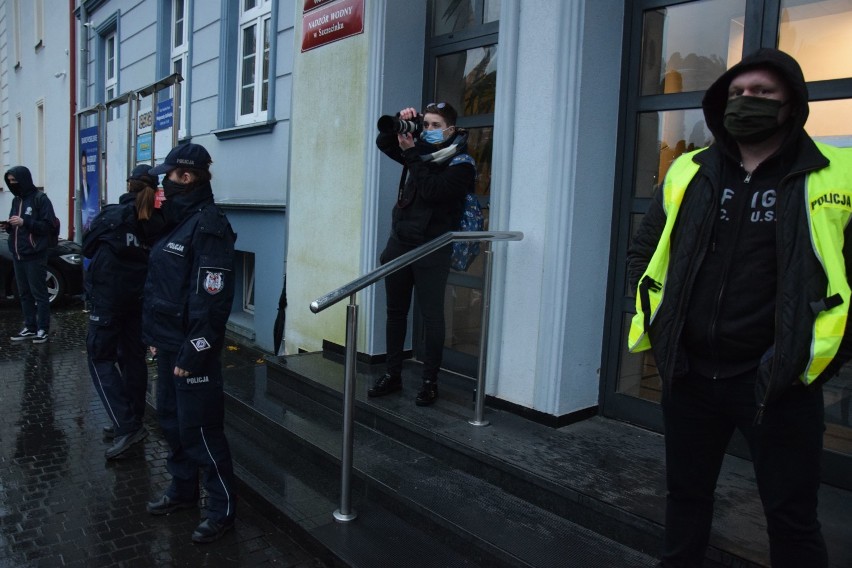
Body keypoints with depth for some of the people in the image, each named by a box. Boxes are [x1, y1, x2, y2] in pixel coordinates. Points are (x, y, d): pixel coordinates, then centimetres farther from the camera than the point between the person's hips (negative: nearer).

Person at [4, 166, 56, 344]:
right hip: (18, 255, 7)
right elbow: (15, 227, 23)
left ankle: (43, 329, 2)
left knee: (39, 293, -3)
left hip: (35, 255, -7)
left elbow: (48, 225, -11)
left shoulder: (40, 198, -6)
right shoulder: (16, 200, 16)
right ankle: (30, 328, 15)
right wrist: (8, 225, 2)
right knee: (24, 294, 9)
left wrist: (25, 222, -21)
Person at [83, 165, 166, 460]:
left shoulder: (112, 215, -11)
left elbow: (87, 248, 2)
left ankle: (127, 426, -7)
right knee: (133, 357, 13)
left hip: (108, 296, -5)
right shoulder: (157, 222, -1)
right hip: (140, 298, 5)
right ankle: (132, 422, 21)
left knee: (101, 358, 3)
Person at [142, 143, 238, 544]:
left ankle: (222, 510, 14)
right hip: (169, 344, 9)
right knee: (171, 420, 19)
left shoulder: (207, 225, -17)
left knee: (199, 429, -1)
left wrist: (193, 352, -22)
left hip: (191, 349, -9)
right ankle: (183, 489, 37)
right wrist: (157, 337, 16)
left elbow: (210, 299, -22)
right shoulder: (180, 220, 12)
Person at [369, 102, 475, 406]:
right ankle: (392, 375, 22)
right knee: (395, 311, 11)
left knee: (431, 315, -3)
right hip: (399, 242, 6)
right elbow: (383, 142, 19)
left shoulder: (461, 164, -7)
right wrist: (401, 122, 1)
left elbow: (430, 191, -21)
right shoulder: (420, 150, 12)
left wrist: (411, 154, -15)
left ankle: (430, 381, 8)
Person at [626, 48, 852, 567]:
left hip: (777, 380, -3)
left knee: (792, 516, 10)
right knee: (686, 494, 20)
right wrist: (654, 323, 7)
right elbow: (644, 251, 15)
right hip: (688, 374, 4)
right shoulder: (689, 173, 5)